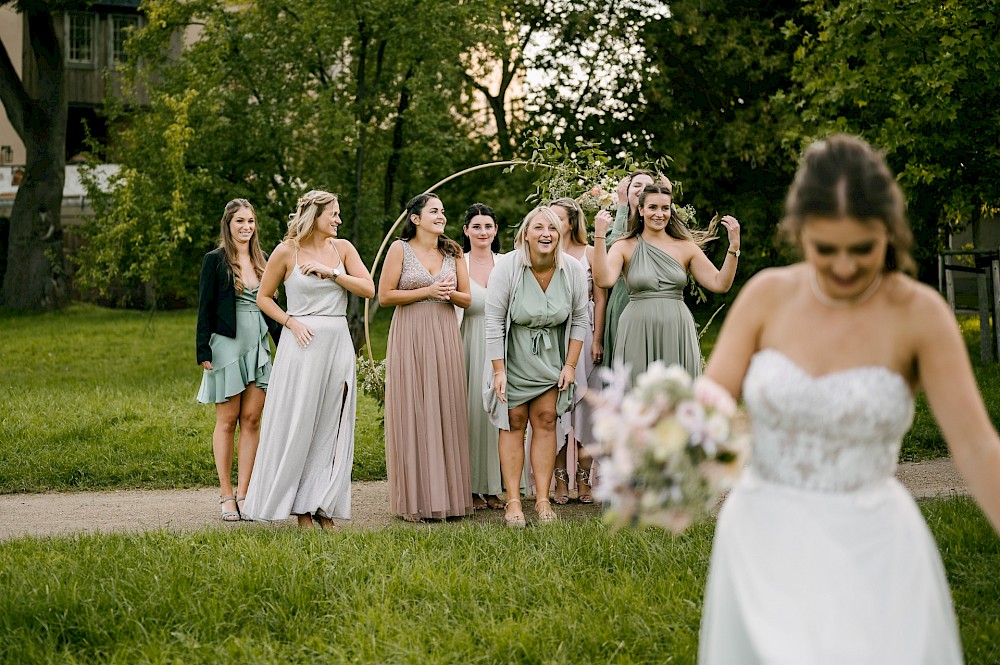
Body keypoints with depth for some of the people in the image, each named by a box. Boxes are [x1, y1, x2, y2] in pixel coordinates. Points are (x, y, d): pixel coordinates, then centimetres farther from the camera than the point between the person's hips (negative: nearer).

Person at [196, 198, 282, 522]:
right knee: (227, 420, 1)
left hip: (258, 346, 5)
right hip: (227, 346, -5)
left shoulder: (260, 261, 12)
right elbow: (204, 308, -5)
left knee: (252, 420, 3)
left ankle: (243, 493, 7)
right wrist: (203, 351, -10)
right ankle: (226, 495, 7)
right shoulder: (215, 260, -4)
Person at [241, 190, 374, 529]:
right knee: (298, 424, -1)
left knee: (332, 427, 4)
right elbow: (263, 297, 5)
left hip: (338, 344, 4)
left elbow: (368, 289, 0)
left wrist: (331, 272, -9)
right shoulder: (287, 251, -1)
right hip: (304, 343, -4)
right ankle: (299, 505, 8)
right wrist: (291, 322, -8)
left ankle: (323, 505, 10)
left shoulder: (342, 247, 8)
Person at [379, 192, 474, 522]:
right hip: (410, 337, -4)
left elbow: (467, 299, 13)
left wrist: (450, 294, -9)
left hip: (444, 338, 4)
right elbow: (384, 296, -5)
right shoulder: (400, 249, -1)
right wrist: (427, 291, -12)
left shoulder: (453, 252, 11)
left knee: (446, 413, 2)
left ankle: (446, 494, 8)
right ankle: (413, 500, 2)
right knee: (412, 415, -3)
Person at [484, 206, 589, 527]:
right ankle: (513, 502, 0)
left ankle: (543, 499, 3)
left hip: (551, 355, 2)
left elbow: (579, 320, 2)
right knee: (514, 423, -1)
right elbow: (494, 322, -13)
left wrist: (571, 364, -3)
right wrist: (499, 370, -14)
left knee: (546, 419, -1)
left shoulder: (573, 271, -9)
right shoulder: (507, 267, -18)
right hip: (512, 354, -2)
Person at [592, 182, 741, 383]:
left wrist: (734, 246, -6)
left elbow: (720, 284, 4)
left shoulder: (685, 247, 9)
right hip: (638, 333, -2)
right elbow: (604, 280, -14)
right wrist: (599, 236, -18)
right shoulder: (625, 247, 4)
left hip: (677, 333, 2)